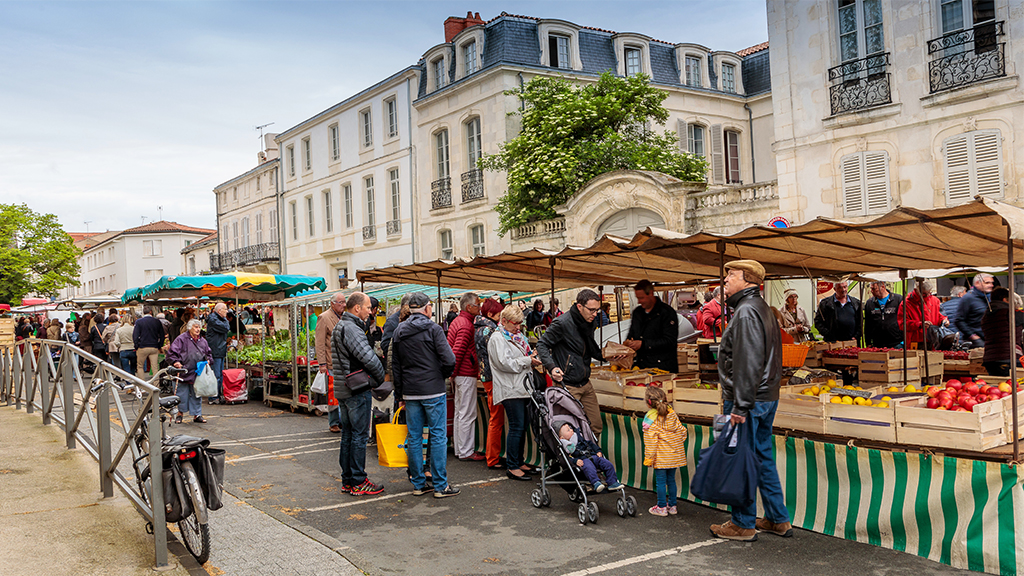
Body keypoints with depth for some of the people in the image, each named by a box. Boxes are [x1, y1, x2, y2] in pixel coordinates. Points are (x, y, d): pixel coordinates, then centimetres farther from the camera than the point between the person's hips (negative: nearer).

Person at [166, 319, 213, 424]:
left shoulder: (202, 341, 14)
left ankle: (197, 415, 16)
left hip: (198, 373, 4)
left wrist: (208, 360, 7)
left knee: (197, 394, 9)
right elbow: (171, 352, -5)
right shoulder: (181, 339, -3)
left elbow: (208, 353, 25)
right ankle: (180, 413, 19)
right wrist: (175, 362, -17)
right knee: (182, 394, 2)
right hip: (184, 371, -4)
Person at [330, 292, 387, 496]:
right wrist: (380, 378, -7)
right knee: (360, 435, -3)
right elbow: (369, 358, -25)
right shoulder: (351, 328, -18)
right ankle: (358, 482, 2)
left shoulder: (339, 327, 16)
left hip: (343, 388, 10)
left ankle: (347, 480, 21)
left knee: (348, 434, 14)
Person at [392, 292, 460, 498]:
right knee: (438, 436, 1)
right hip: (434, 391, -5)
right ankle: (440, 485, 5)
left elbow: (395, 367, 12)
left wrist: (400, 395, 17)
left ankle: (418, 483, 17)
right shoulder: (433, 329, -8)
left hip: (410, 393, 5)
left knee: (414, 438, 10)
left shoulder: (399, 332, 9)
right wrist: (443, 375, 5)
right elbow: (449, 360, -16)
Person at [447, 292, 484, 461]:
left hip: (460, 373, 10)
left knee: (460, 413, 15)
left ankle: (459, 449, 23)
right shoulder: (466, 325, -17)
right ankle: (466, 452, 1)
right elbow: (457, 352, -23)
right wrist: (454, 373, -13)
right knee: (468, 414, -4)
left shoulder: (457, 321, 15)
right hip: (466, 374, -10)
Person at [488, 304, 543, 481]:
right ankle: (512, 467, 0)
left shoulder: (517, 336, 20)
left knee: (522, 427, 12)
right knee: (516, 427, -8)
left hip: (523, 388, 9)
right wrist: (527, 361, -16)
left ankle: (519, 462, 22)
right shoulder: (497, 338, -9)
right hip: (510, 390, -9)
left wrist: (533, 357, 9)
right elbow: (504, 363, -19)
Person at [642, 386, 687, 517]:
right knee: (671, 480, 16)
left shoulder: (651, 418, -16)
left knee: (660, 481, 4)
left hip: (661, 457, -6)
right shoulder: (672, 413, 3)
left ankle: (661, 507, 11)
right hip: (674, 455, 6)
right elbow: (682, 430, 10)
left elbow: (650, 440, -16)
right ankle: (672, 506, 23)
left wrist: (648, 457, -11)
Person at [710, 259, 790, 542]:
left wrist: (740, 405, -24)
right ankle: (778, 519, 25)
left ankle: (743, 524, 9)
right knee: (762, 457, 17)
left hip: (749, 401, -10)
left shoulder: (746, 311, -17)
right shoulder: (762, 308, 16)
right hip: (767, 397, 10)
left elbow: (747, 363, -24)